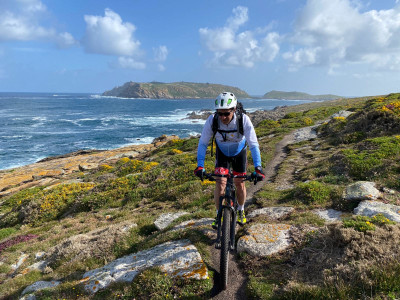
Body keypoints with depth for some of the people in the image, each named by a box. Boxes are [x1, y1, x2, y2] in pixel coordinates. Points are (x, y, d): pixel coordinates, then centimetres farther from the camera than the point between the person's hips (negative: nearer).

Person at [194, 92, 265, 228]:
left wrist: (258, 167, -43)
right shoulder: (212, 120, -31)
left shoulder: (244, 120, -34)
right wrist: (200, 166, -34)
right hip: (222, 153, 0)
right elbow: (203, 143, -24)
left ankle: (241, 211, 33)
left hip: (239, 152, 0)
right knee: (220, 183, -12)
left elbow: (253, 144, -33)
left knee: (239, 184, 4)